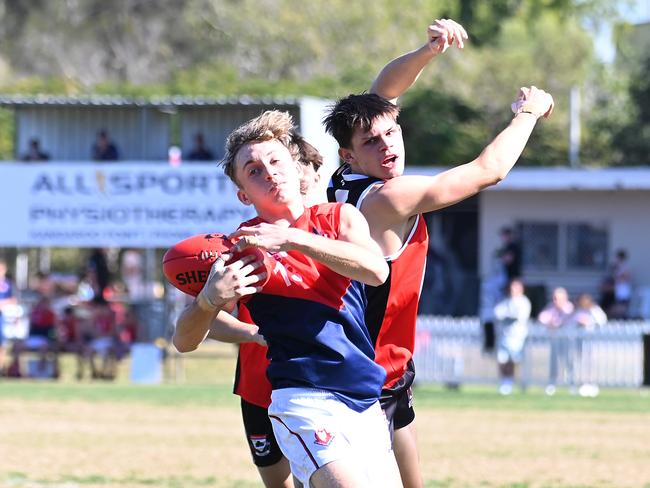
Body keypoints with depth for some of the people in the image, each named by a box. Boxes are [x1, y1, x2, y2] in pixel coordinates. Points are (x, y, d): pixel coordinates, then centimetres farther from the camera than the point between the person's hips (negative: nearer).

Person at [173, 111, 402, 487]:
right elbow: (185, 341, 0)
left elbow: (376, 270, -12)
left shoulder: (341, 217, 10)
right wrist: (210, 298, -21)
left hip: (368, 404, 5)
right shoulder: (242, 248, 1)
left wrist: (291, 239, -18)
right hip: (306, 402, -5)